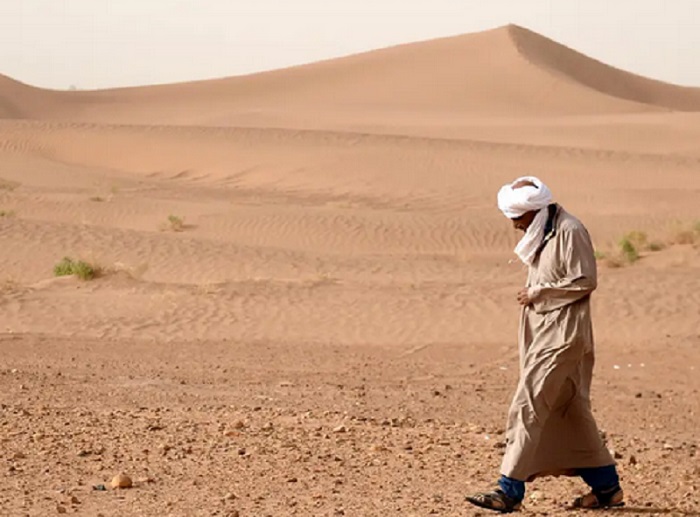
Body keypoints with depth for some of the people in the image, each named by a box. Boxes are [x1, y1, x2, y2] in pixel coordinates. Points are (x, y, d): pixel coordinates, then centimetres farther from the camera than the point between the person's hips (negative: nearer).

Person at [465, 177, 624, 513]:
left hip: (563, 333, -10)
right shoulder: (542, 235, 14)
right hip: (543, 331, 10)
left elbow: (585, 281, -18)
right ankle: (606, 486, 21)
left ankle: (510, 491, -13)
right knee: (571, 410, 13)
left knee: (527, 407, -13)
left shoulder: (570, 232, -15)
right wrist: (533, 294, 7)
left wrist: (538, 292, -14)